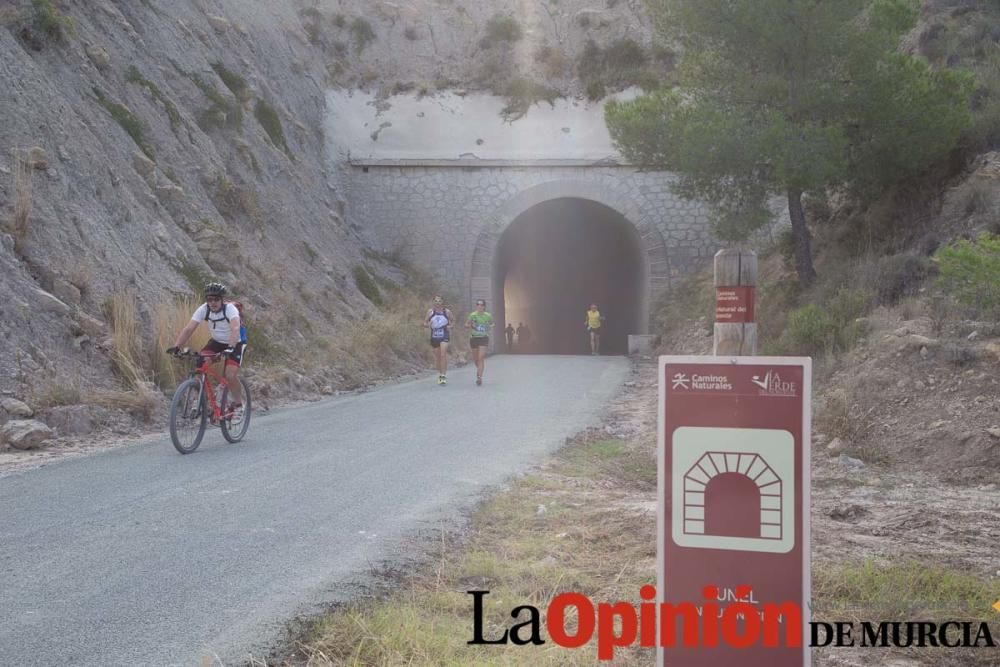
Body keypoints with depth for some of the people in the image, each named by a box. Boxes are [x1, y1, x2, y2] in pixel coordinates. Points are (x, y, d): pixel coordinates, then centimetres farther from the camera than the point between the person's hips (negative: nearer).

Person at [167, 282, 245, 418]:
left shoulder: (230, 309, -29)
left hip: (235, 343, -4)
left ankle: (238, 405, 1)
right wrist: (176, 347, -36)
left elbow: (235, 328, -45)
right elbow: (188, 329, -23)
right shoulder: (203, 309, -17)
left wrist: (231, 347, -62)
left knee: (231, 375, -22)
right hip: (216, 342, 4)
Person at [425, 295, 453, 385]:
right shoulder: (430, 311, 4)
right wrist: (428, 324, -13)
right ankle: (440, 375, 24)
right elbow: (425, 323, 9)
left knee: (443, 355, -16)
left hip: (444, 335, -2)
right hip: (434, 336, 2)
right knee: (438, 357, 9)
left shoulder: (447, 311, 1)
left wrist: (450, 326, -6)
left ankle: (444, 375, -17)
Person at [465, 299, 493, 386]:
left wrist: (491, 326, -4)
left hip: (484, 338, -1)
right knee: (476, 358, 11)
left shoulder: (488, 316, -1)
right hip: (474, 338, 1)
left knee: (481, 358, -14)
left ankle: (479, 377, -16)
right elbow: (466, 325, 1)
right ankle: (479, 369, 43)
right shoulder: (472, 315, -4)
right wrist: (470, 325, -20)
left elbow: (492, 323, 18)